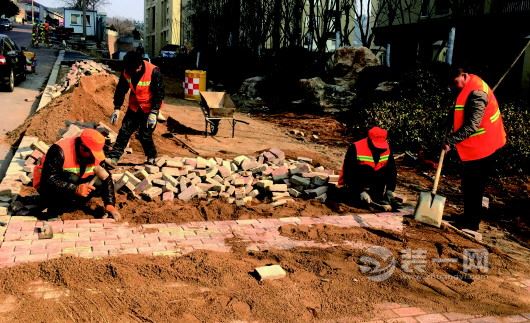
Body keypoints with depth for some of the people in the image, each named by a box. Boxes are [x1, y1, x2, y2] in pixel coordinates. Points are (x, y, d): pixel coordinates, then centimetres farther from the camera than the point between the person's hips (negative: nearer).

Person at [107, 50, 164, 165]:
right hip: (134, 107, 5)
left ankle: (151, 158, 19)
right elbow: (121, 90, -1)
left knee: (145, 135, -3)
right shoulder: (126, 72, -11)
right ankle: (114, 158, 5)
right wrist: (117, 108, -7)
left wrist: (153, 113, -24)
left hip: (149, 109, -5)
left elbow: (159, 94, -21)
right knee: (124, 131, 2)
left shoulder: (153, 72, -26)